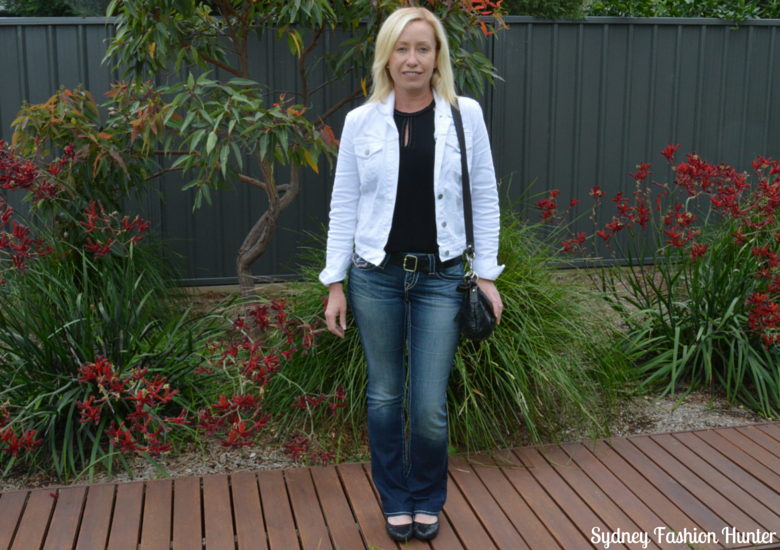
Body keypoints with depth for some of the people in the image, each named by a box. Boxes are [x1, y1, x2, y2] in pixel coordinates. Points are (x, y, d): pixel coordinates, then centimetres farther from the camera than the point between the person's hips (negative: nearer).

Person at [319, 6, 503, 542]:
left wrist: (487, 275, 1)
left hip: (440, 277, -1)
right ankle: (396, 501, 32)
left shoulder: (465, 115, 0)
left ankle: (428, 500, 28)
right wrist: (335, 284, 1)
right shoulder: (360, 121, 1)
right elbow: (344, 206, 4)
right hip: (377, 275, 1)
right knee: (385, 397, 11)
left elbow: (484, 199, 4)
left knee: (429, 407, 0)